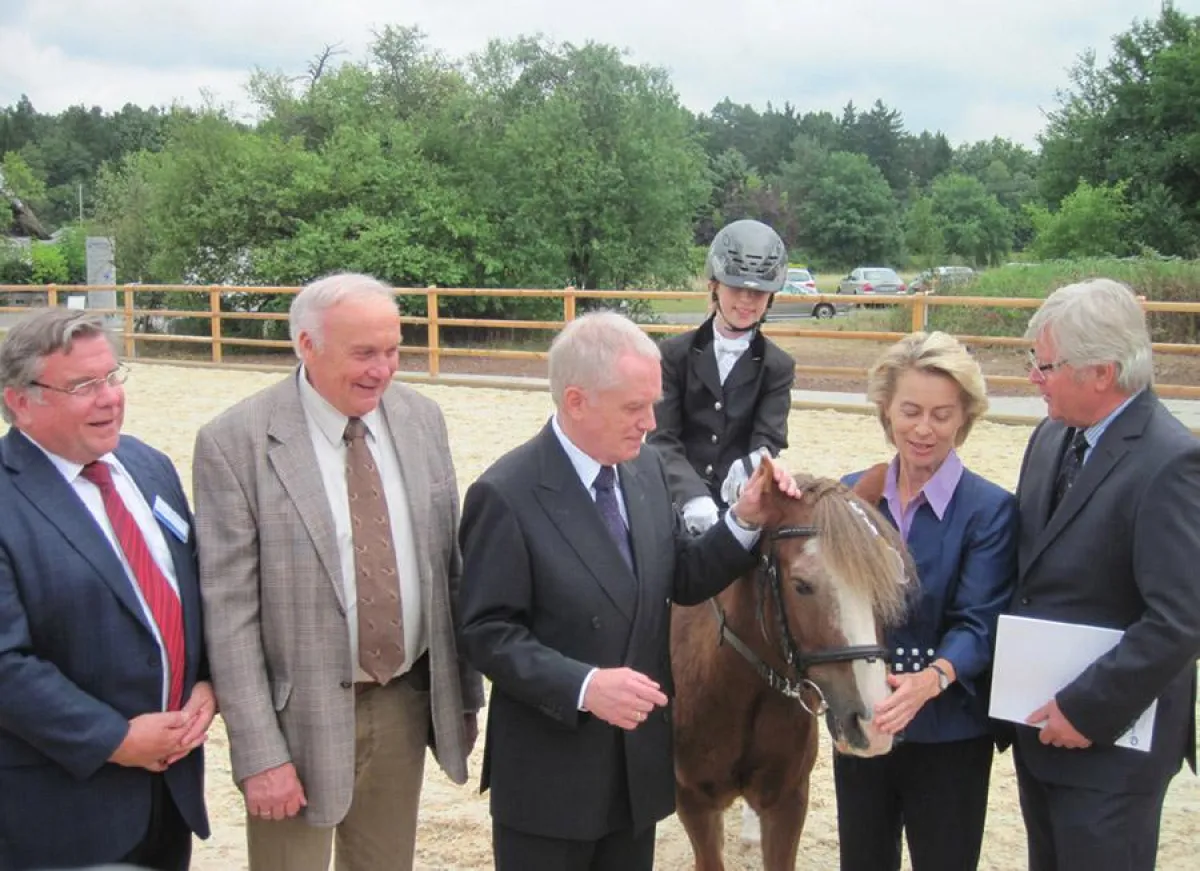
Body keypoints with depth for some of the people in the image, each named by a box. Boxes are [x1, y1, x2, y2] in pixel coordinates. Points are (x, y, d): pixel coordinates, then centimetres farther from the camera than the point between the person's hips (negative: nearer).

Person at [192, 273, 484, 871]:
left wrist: (464, 692, 9)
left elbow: (449, 567, 7)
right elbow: (229, 611, -13)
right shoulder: (235, 442, -13)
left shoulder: (422, 419, 1)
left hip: (407, 703, 4)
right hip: (301, 715, -4)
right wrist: (260, 753, -14)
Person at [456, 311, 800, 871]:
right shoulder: (506, 495, -18)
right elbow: (486, 634, -18)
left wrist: (745, 521, -7)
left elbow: (682, 580, 8)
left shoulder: (646, 470, 2)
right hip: (549, 772, -6)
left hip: (641, 758, 6)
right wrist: (584, 686, -30)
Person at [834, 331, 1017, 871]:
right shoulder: (853, 494, 2)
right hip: (858, 723, 4)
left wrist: (933, 678, -38)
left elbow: (979, 623, -18)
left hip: (948, 735, -3)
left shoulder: (990, 510, -11)